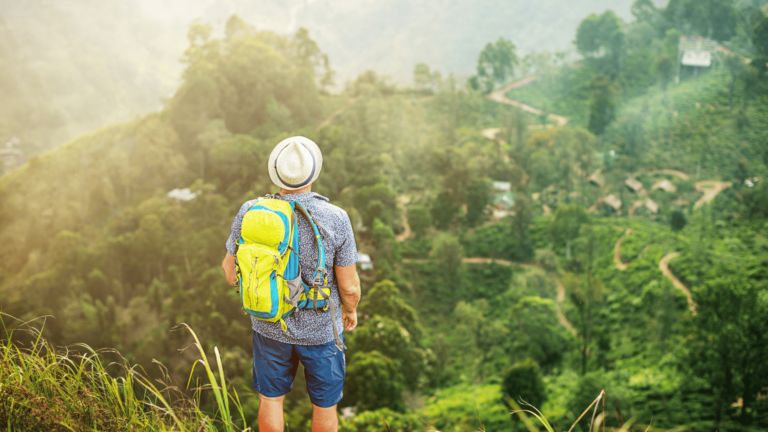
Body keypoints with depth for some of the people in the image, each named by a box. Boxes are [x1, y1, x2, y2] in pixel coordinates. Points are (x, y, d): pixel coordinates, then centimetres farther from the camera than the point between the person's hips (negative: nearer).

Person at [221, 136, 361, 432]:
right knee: (324, 404, 20)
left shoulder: (249, 213, -17)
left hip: (270, 326, 2)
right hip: (320, 328, -2)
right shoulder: (336, 220, -23)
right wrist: (350, 310, 7)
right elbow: (349, 286, -14)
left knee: (271, 397, 24)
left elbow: (232, 274, -6)